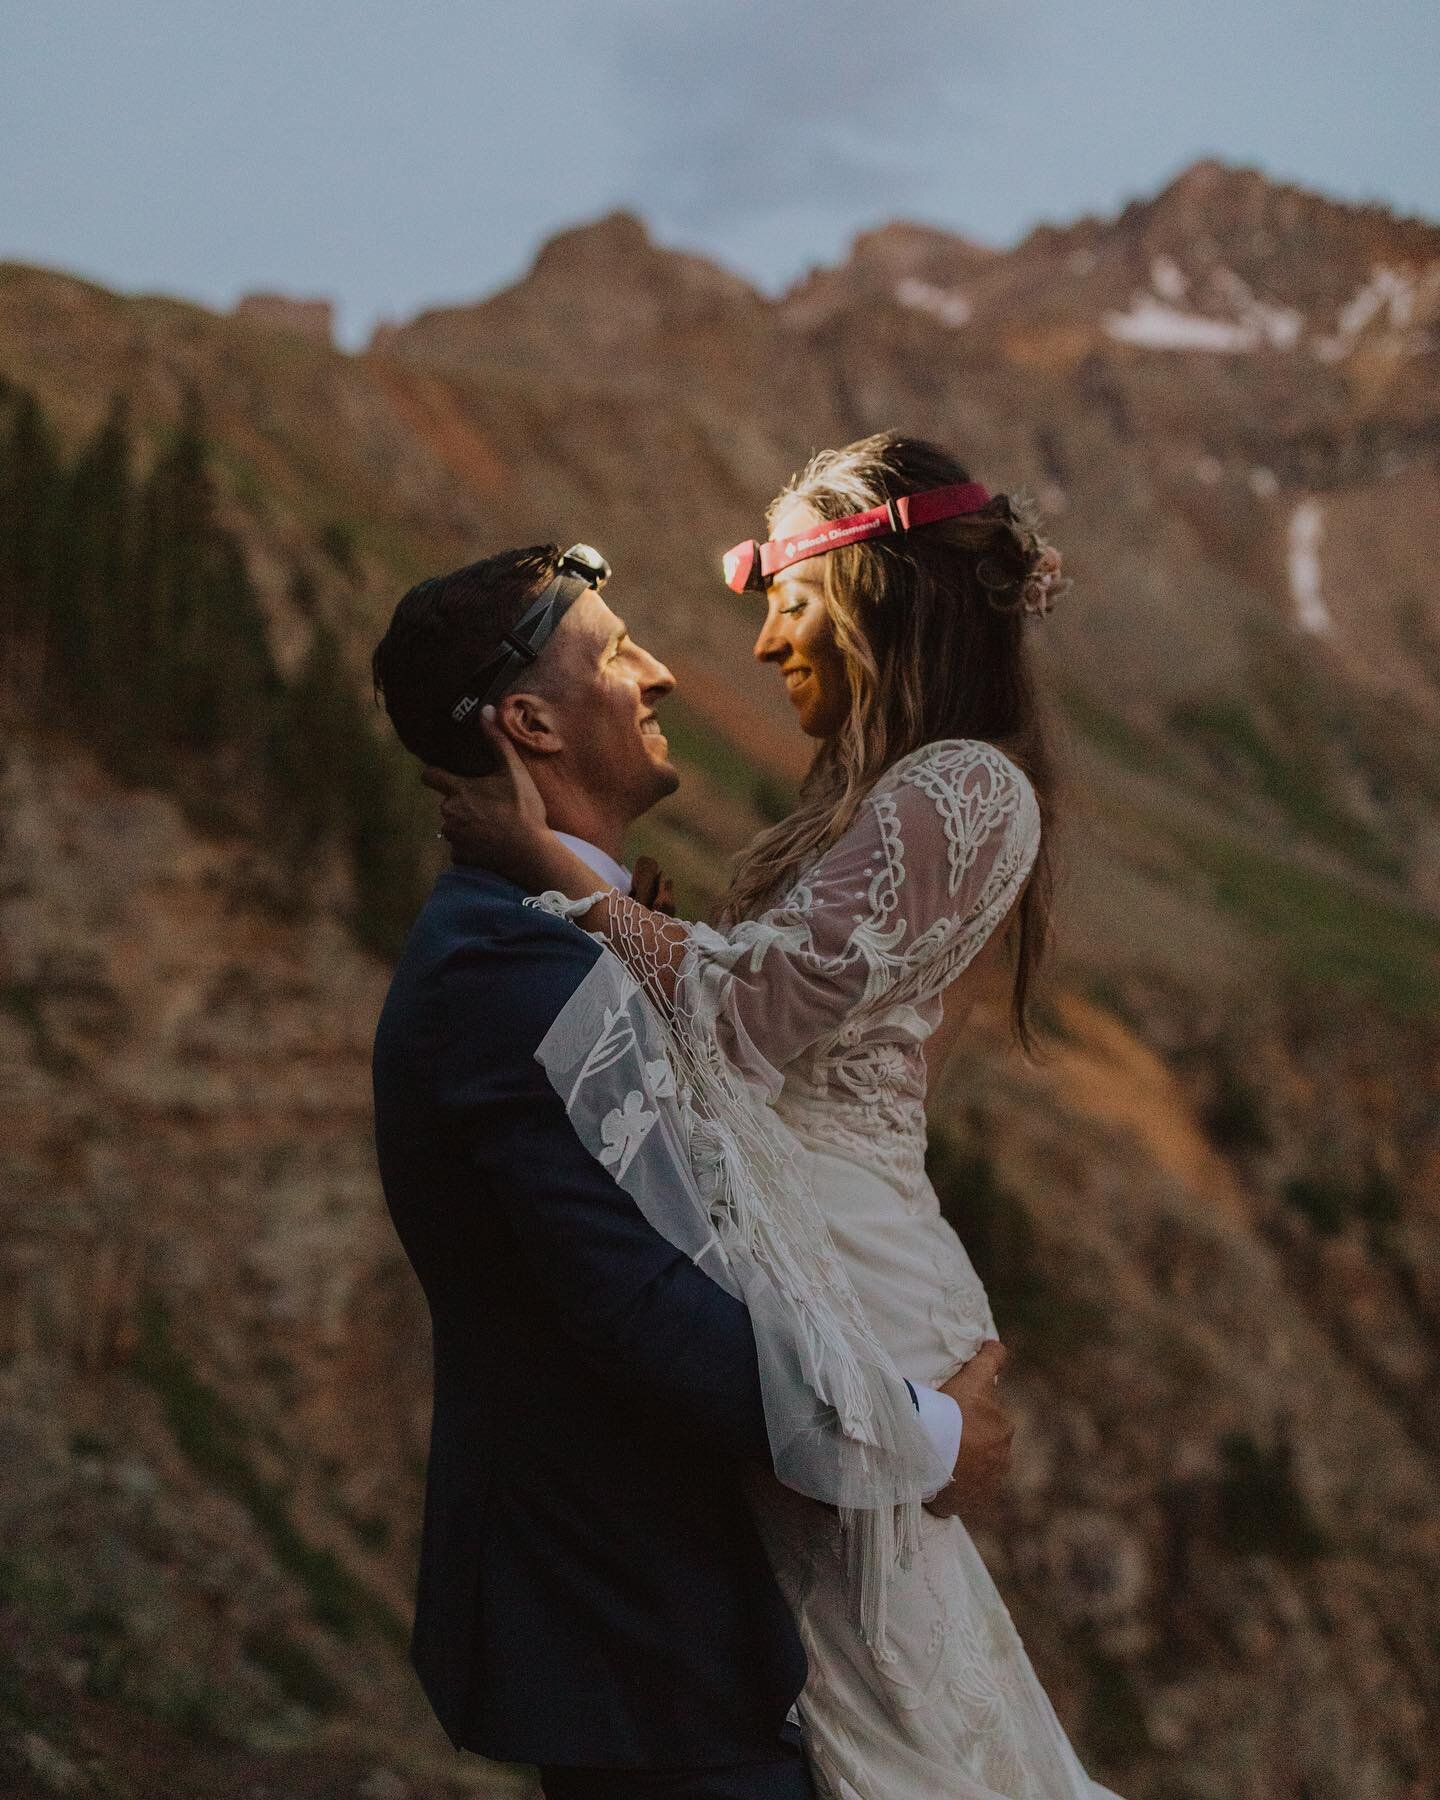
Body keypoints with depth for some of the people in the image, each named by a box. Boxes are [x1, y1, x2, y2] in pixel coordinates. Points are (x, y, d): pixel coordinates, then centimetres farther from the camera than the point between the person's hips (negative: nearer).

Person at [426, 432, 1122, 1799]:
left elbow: (746, 1002, -19)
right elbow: (775, 1002, 13)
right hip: (810, 1252, 10)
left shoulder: (960, 792, -14)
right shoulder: (904, 791, 17)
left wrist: (543, 860, -15)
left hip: (830, 1280, -10)